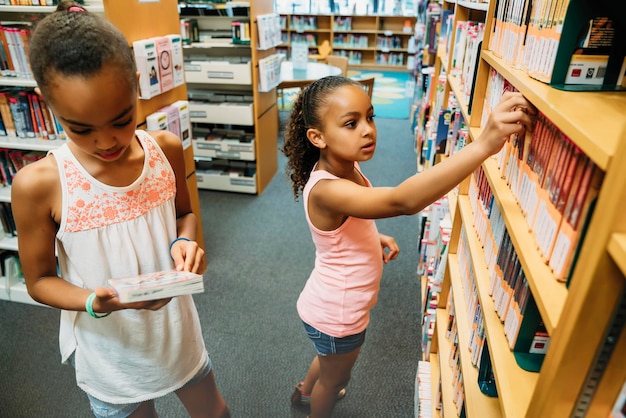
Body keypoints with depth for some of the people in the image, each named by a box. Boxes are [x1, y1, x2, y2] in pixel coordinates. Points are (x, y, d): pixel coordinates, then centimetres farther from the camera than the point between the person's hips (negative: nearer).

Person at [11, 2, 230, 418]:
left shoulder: (166, 149, -15)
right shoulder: (39, 184, -22)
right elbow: (39, 280, -9)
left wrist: (185, 241, -19)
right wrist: (97, 303, -29)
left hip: (178, 332, 3)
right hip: (110, 353, -2)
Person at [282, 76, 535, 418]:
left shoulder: (347, 167, -9)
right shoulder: (326, 190, -38)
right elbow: (403, 201, -55)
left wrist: (375, 237, -4)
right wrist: (483, 144, -61)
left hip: (333, 306, 8)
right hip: (336, 316, -8)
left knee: (330, 360, 35)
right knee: (336, 378, 23)